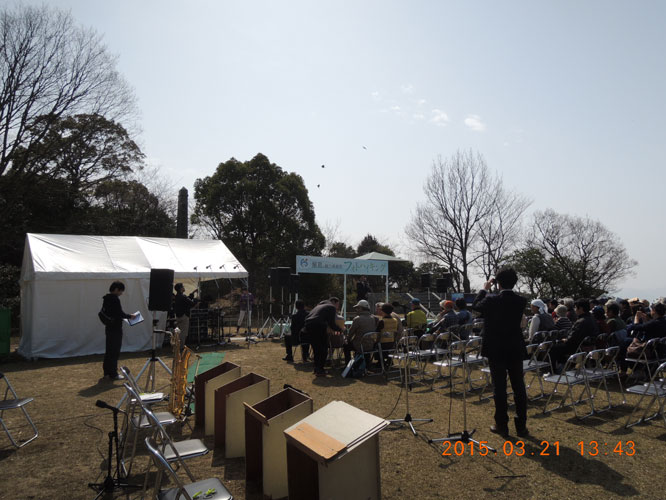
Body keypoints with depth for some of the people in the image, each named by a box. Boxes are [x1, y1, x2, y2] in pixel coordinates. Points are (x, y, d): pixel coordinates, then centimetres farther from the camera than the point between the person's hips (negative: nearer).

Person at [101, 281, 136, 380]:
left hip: (109, 327, 9)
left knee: (109, 350, 17)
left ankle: (107, 371, 26)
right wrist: (130, 316, -5)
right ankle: (113, 374, 2)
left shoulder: (106, 299, 10)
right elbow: (120, 313, -20)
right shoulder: (115, 299, -18)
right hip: (116, 328, -9)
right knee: (115, 351, -3)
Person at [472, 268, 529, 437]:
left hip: (496, 351, -3)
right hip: (515, 350, 3)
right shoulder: (521, 301, -5)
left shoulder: (491, 300, -14)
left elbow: (475, 306, 4)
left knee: (500, 388, 5)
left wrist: (484, 289, 14)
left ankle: (502, 425, 12)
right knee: (519, 388, 10)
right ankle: (521, 426, 16)